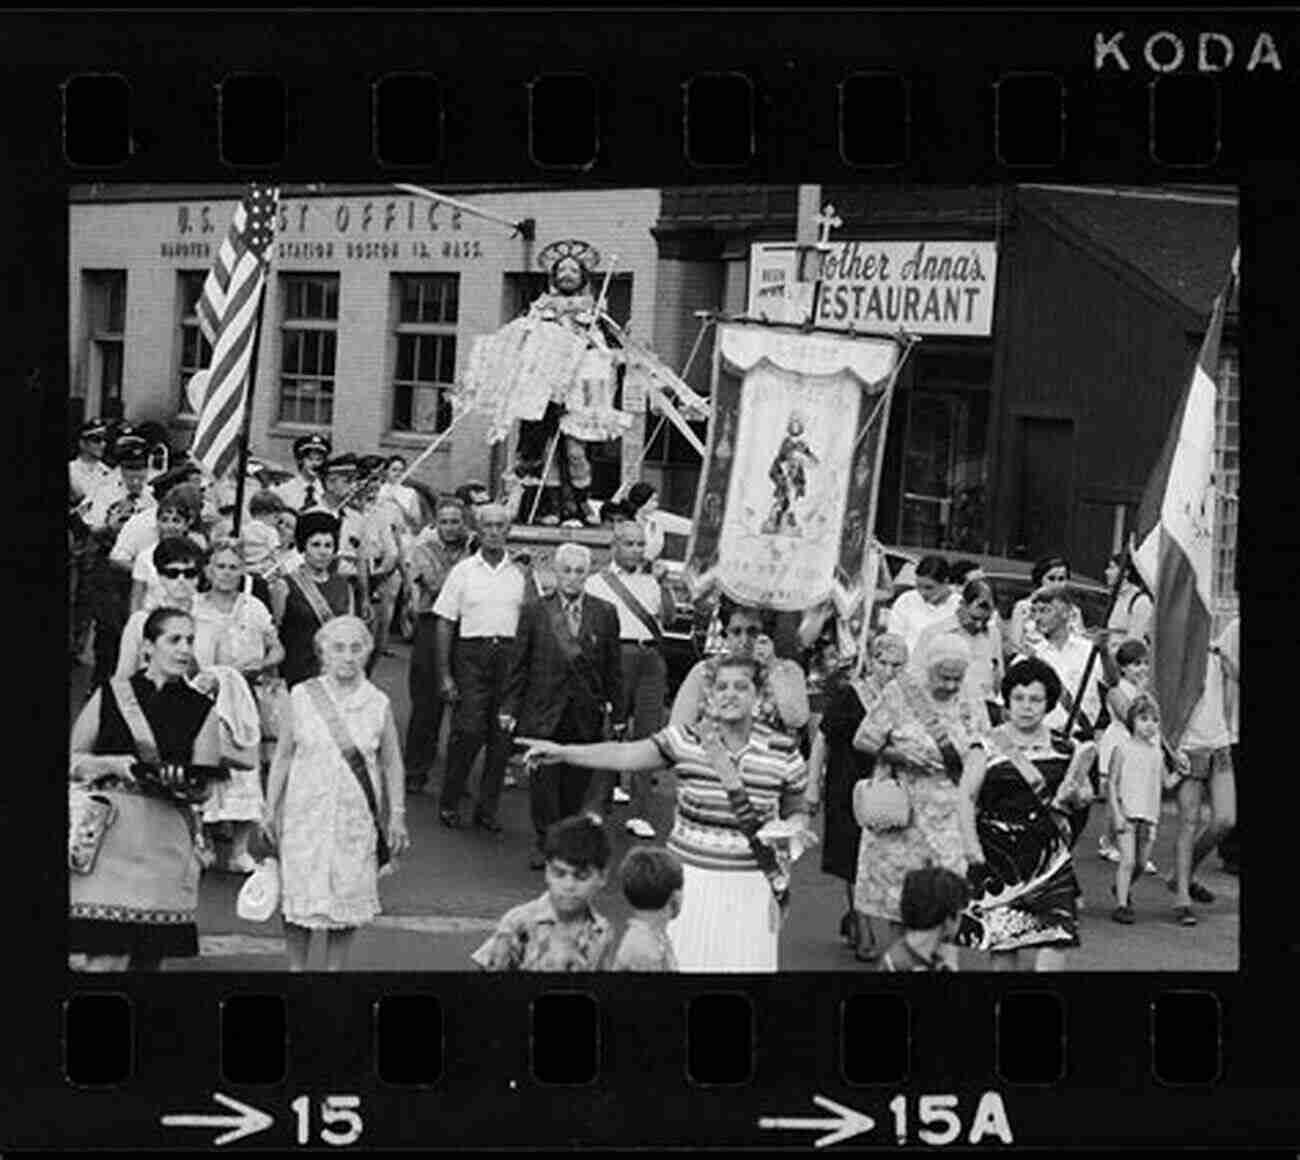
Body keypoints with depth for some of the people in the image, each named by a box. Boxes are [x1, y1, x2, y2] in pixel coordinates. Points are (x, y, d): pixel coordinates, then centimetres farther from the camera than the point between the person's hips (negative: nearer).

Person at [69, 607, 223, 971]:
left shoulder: (201, 710, 8)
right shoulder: (110, 695, 6)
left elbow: (202, 788, 7)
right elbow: (72, 760, 8)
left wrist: (178, 782, -14)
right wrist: (115, 765, -8)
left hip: (164, 844, 2)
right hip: (106, 836, -2)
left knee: (148, 958, 2)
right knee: (101, 958, -11)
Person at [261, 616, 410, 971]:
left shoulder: (377, 703, -1)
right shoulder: (302, 696, -2)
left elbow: (391, 763, 7)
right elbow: (283, 756, 5)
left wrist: (397, 815, 3)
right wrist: (270, 808, 5)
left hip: (357, 817, 1)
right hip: (307, 813, 0)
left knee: (349, 899, 4)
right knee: (300, 895, 3)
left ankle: (334, 967, 19)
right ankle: (296, 966, 19)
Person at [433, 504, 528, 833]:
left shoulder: (521, 573, 8)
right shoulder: (463, 571, 3)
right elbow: (445, 623, 3)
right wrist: (445, 674, -3)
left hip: (510, 657, 2)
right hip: (471, 654, -2)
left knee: (501, 737, 3)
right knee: (468, 731, -9)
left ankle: (487, 809, 13)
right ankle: (449, 804, 6)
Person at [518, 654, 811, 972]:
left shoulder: (782, 753, -3)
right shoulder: (686, 740, -5)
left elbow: (795, 813, 11)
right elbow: (624, 754, -15)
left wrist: (793, 830, -12)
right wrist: (562, 752, -26)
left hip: (749, 886, 0)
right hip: (690, 877, 0)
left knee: (744, 961, 3)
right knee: (680, 961, 3)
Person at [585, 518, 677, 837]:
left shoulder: (650, 582, 20)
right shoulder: (597, 582, 9)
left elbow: (668, 617, 8)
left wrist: (664, 585, -5)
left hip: (651, 658, 3)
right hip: (617, 653, -3)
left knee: (647, 733, -1)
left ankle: (640, 814, 0)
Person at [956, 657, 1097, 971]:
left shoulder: (1062, 750, 7)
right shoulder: (990, 746, -1)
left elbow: (1084, 798, 14)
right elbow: (966, 798, -4)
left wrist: (1075, 797, -10)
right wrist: (974, 856, -11)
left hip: (1049, 858, 2)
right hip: (999, 856, -1)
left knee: (1054, 939, -11)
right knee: (1003, 943, 3)